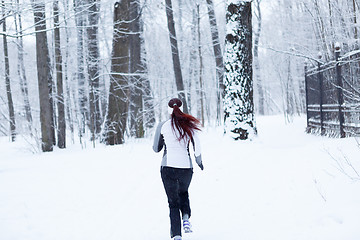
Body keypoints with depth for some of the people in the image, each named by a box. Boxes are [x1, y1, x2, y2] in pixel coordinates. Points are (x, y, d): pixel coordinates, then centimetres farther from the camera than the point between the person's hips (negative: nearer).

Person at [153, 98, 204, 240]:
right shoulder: (190, 125, -2)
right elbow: (197, 149, -2)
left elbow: (156, 148, 7)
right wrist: (199, 162, 17)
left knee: (173, 202, 8)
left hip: (168, 167, -1)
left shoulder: (162, 126, -2)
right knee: (183, 192, 30)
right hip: (186, 167, 1)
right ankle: (186, 217, 4)